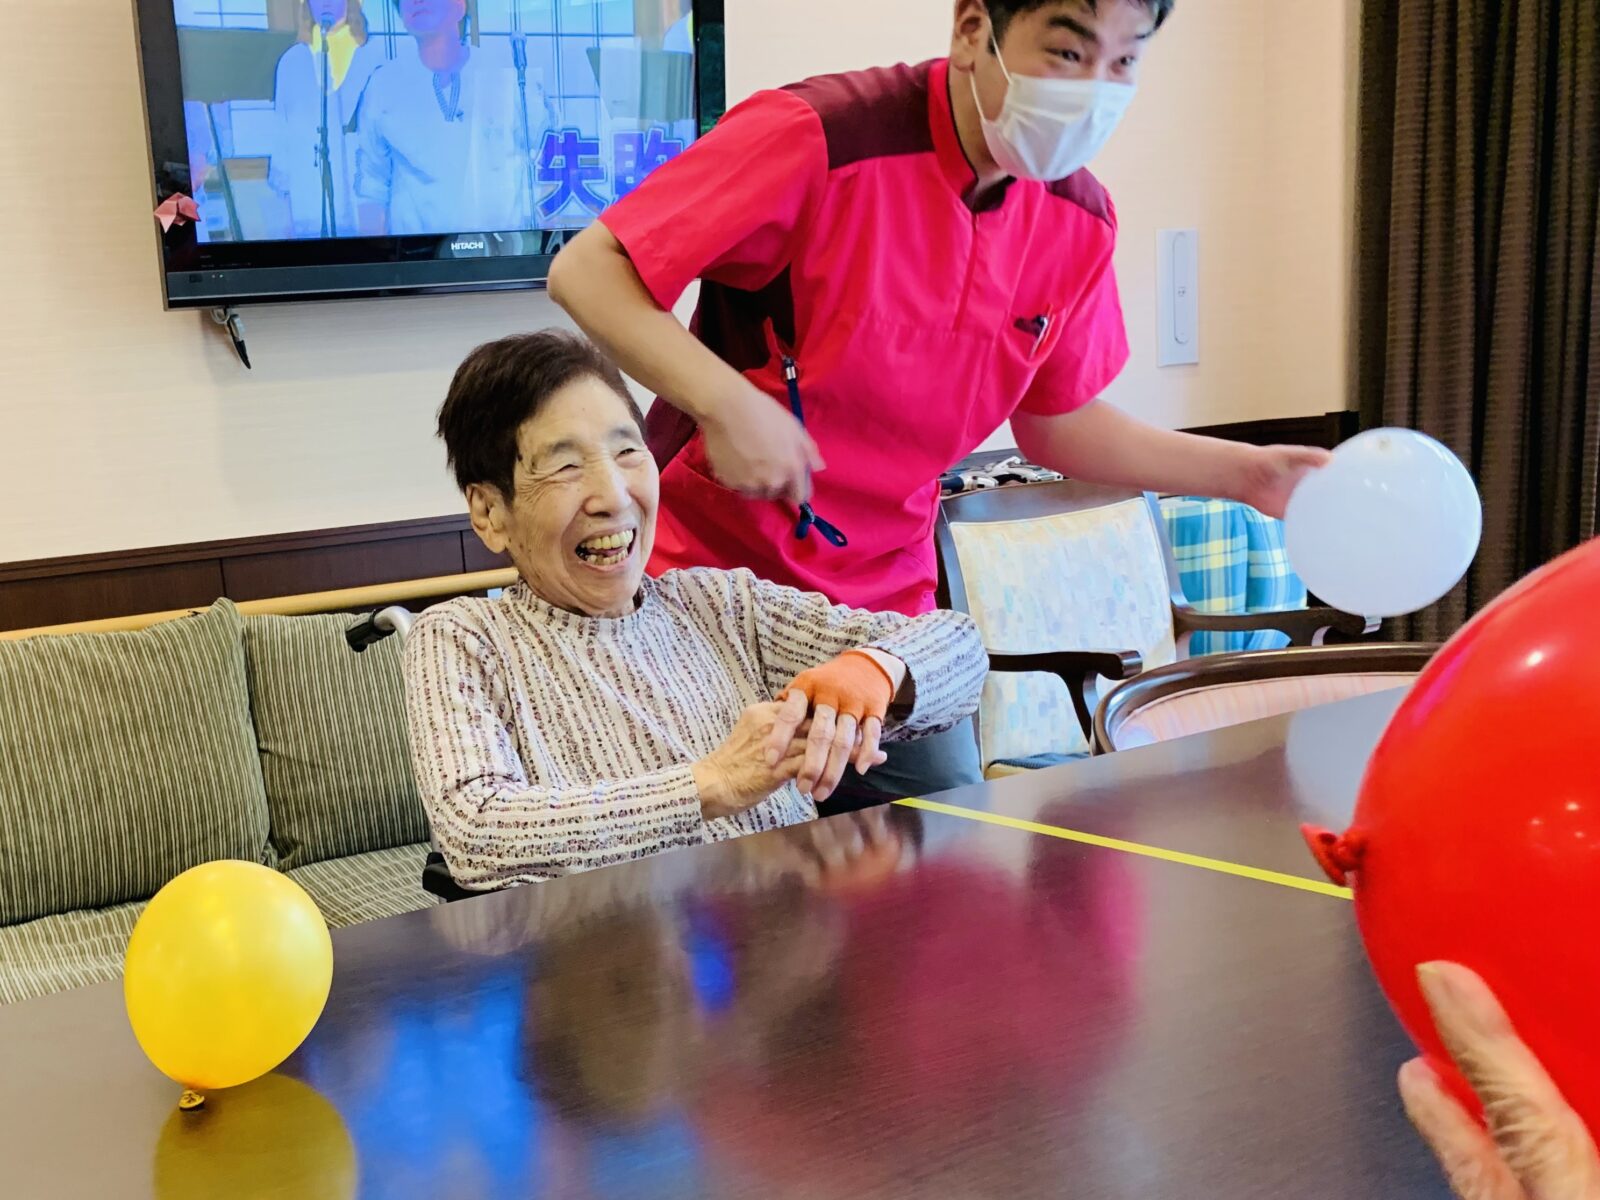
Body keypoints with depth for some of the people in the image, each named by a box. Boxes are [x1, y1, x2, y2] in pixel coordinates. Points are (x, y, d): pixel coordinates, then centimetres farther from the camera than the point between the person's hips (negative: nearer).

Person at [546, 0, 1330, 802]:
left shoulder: (1079, 222, -1)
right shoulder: (819, 140, -21)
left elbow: (1058, 421, 13)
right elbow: (587, 272, -19)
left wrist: (1246, 474, 4)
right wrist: (725, 401, -33)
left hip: (887, 606, 5)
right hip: (709, 581, -5)